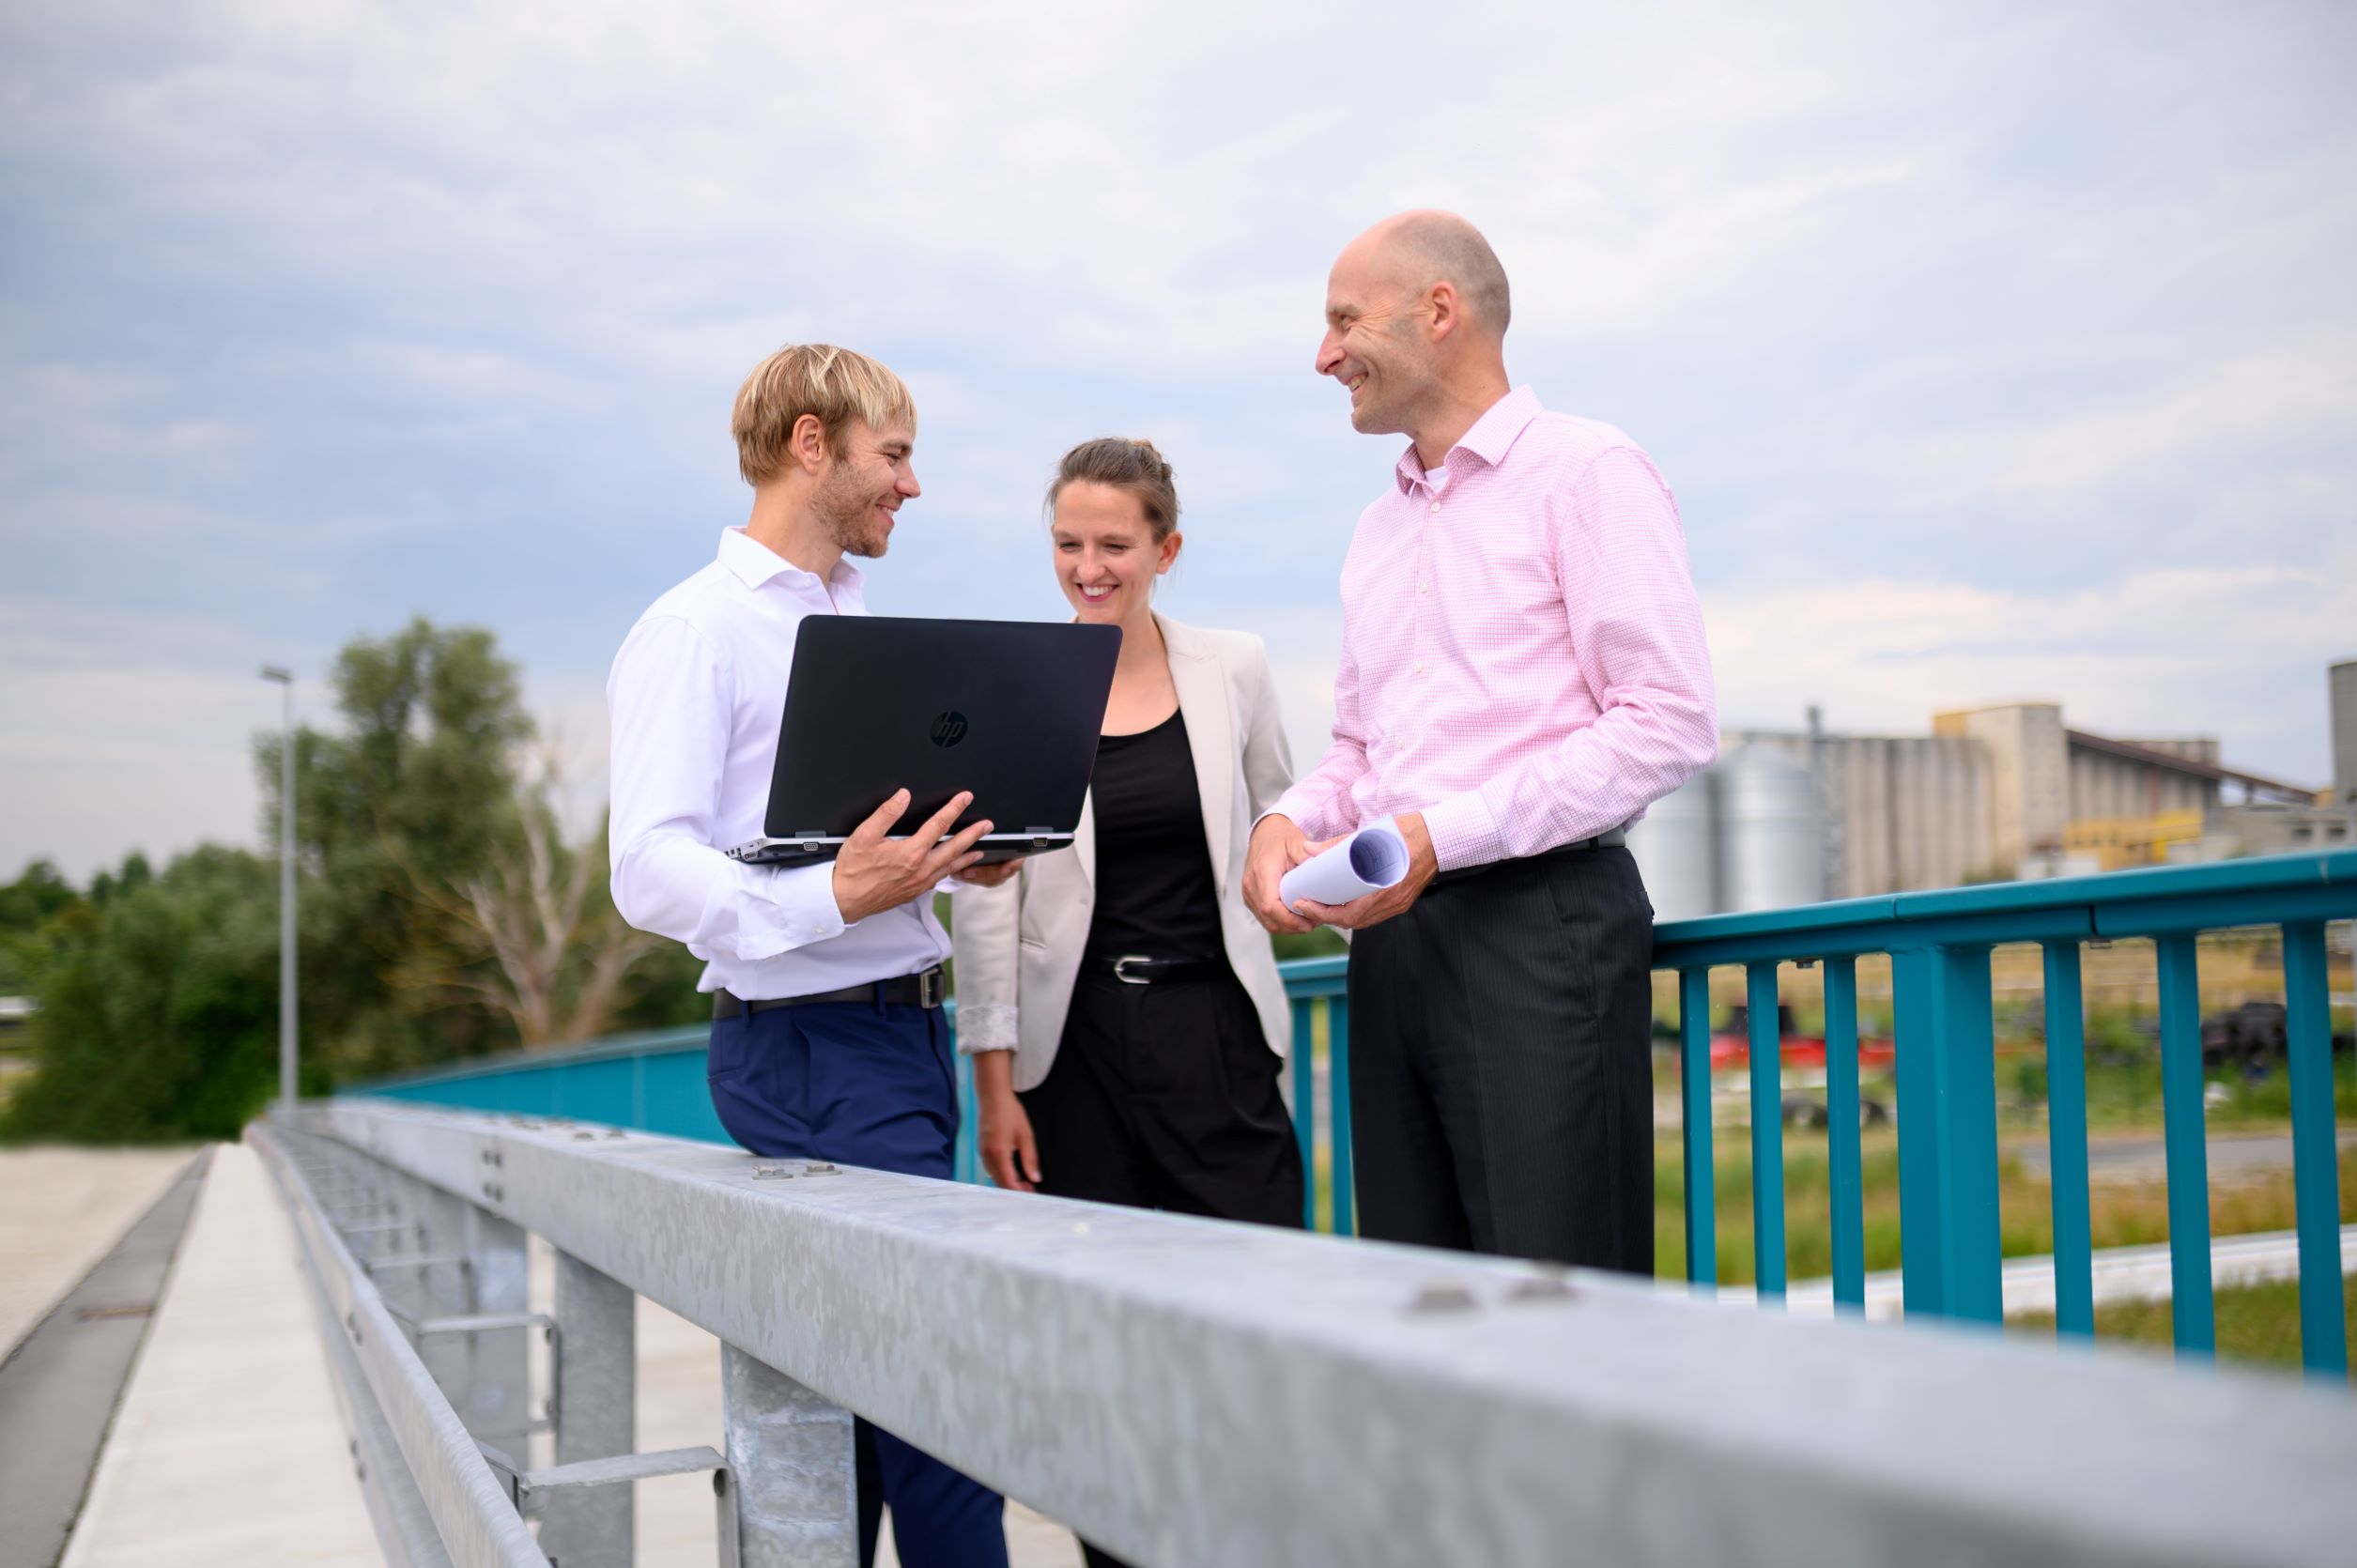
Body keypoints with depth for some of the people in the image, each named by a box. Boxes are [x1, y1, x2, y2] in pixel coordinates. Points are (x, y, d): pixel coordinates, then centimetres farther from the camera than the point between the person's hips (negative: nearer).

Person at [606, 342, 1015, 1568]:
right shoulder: (694, 630, -7)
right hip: (810, 1043, -8)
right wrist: (836, 897, -32)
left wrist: (956, 855, 4)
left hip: (903, 1029, 8)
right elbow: (652, 871, -17)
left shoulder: (863, 623, 19)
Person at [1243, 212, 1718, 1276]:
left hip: (1541, 920, -7)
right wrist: (1288, 820, 4)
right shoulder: (1380, 526, 22)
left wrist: (1444, 833, -16)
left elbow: (1671, 723, -11)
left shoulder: (1586, 471, -2)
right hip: (1393, 933, 7)